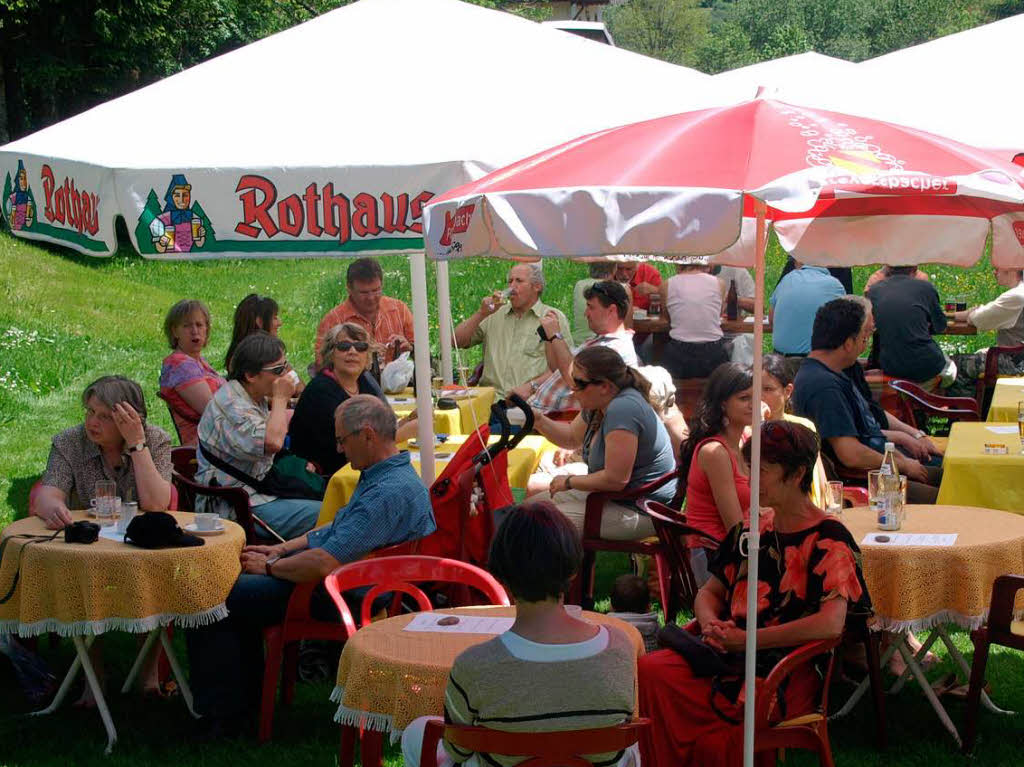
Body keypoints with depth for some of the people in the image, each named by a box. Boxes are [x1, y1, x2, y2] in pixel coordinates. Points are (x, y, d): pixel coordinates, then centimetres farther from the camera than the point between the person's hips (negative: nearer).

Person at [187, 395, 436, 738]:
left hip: (333, 598, -11)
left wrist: (271, 566, -14)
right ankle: (246, 691, 28)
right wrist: (281, 549, 15)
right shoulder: (392, 475, 7)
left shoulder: (390, 493, -28)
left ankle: (223, 716, 4)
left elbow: (324, 564, -31)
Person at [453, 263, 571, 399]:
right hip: (491, 397, 3)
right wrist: (481, 313, 6)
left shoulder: (554, 318, 8)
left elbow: (558, 370, 2)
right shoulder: (495, 315, 21)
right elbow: (457, 341, 14)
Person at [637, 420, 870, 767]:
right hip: (727, 652, 7)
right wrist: (711, 624, -1)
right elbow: (709, 592, 24)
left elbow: (831, 624, -19)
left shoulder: (828, 540, -5)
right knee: (646, 672, -22)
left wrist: (748, 639, -15)